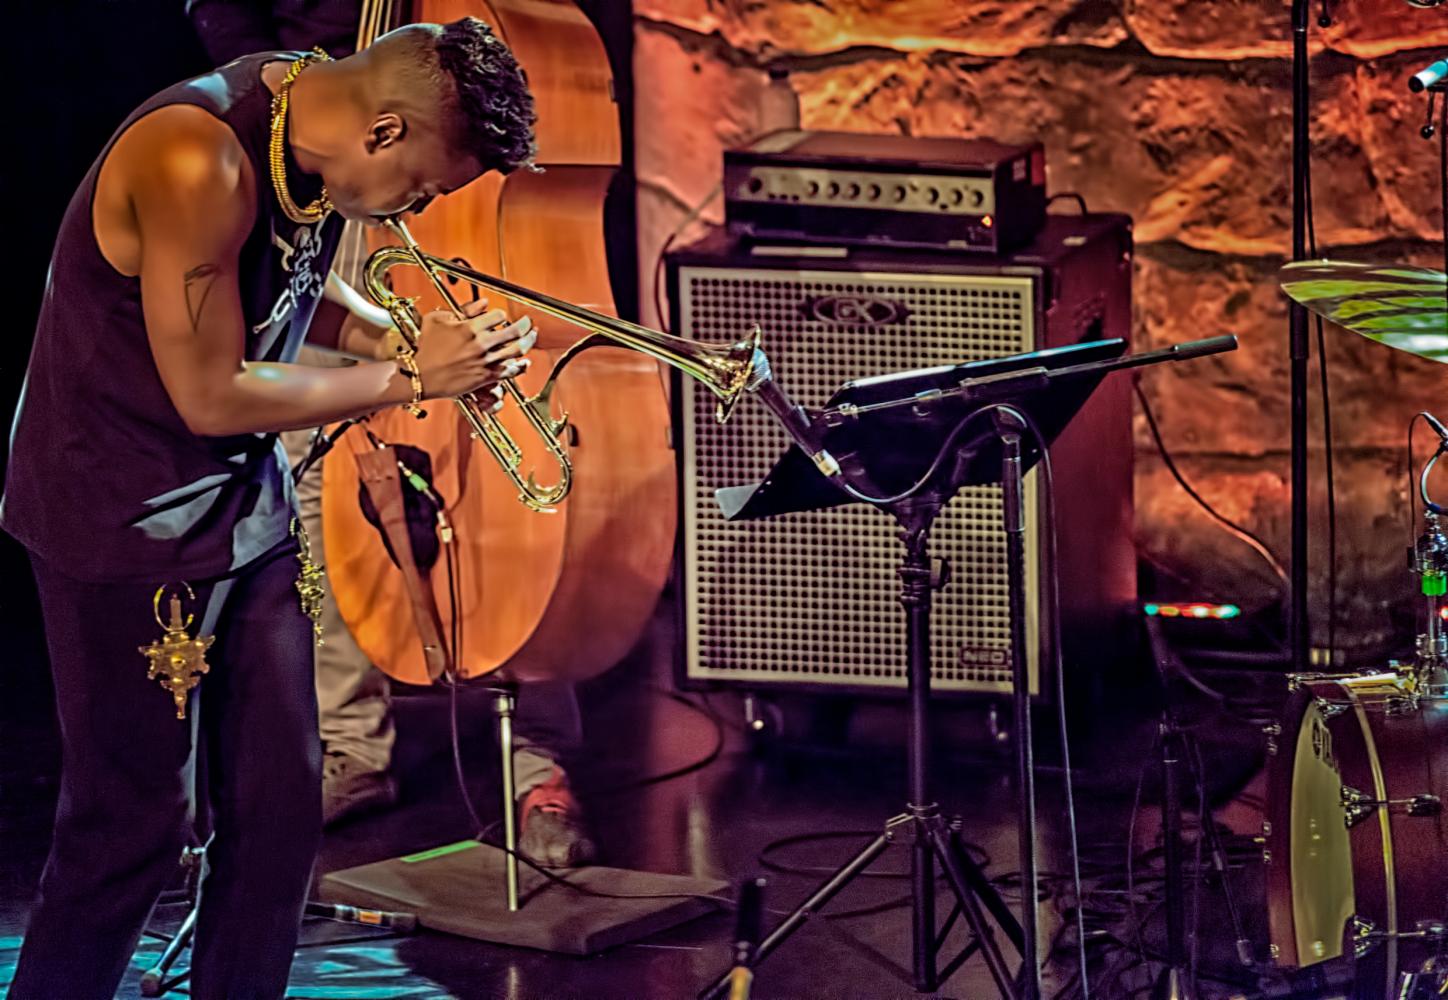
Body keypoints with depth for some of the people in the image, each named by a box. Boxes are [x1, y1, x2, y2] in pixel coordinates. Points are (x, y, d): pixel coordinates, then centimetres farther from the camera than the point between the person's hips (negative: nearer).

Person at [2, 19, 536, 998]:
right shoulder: (199, 163, -28)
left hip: (249, 508, 8)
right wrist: (410, 376, -15)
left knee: (281, 806, 8)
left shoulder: (312, 137, -2)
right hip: (131, 522, -8)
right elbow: (214, 397, -23)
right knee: (137, 823, -3)